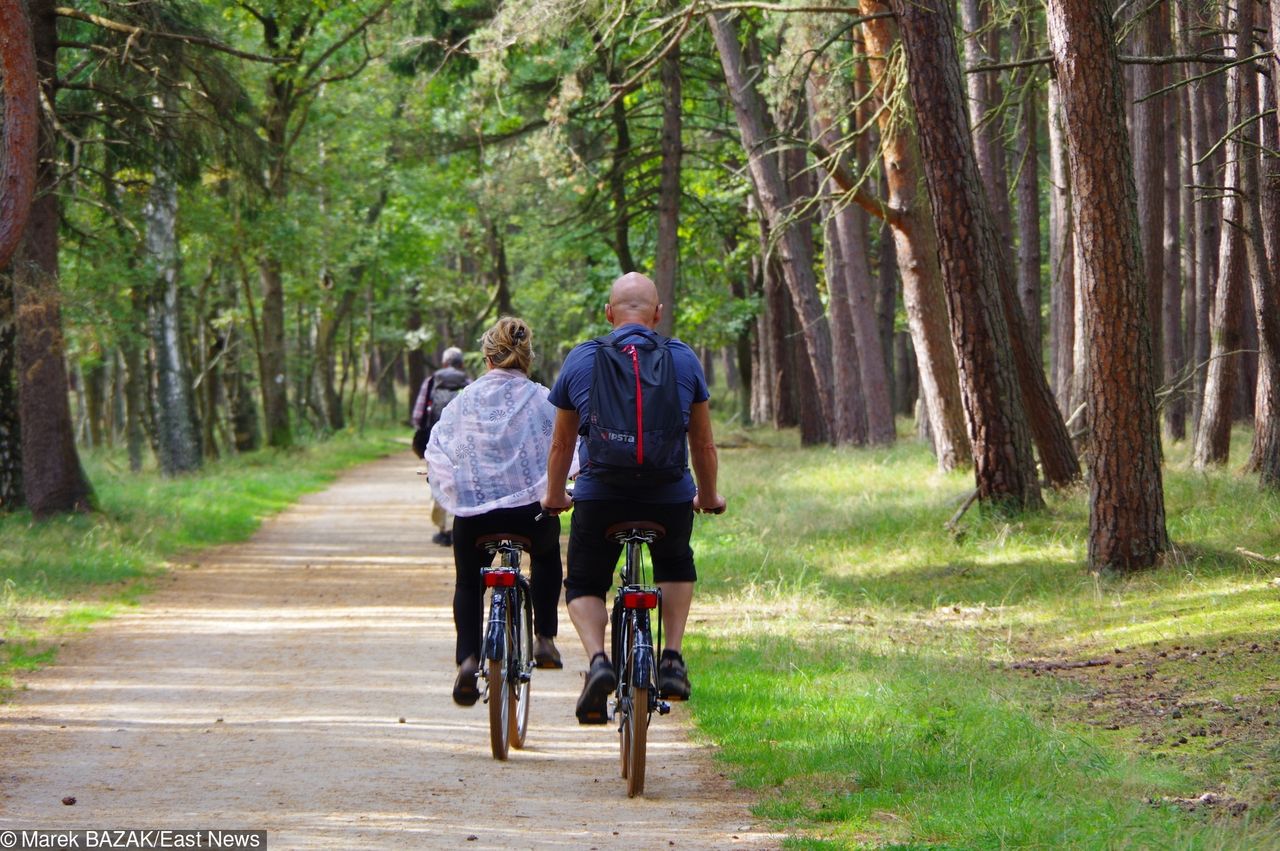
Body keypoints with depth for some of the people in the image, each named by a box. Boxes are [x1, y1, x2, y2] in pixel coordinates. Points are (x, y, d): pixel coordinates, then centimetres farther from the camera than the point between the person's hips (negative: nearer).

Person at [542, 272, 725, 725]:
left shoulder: (581, 360, 4)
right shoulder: (684, 360, 5)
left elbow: (561, 443, 14)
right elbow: (703, 443, 14)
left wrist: (554, 496, 31)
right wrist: (708, 496, 31)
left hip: (599, 496, -1)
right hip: (669, 498, 1)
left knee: (584, 585, 19)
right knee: (676, 566, 31)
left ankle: (597, 659, -8)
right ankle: (672, 660, 16)